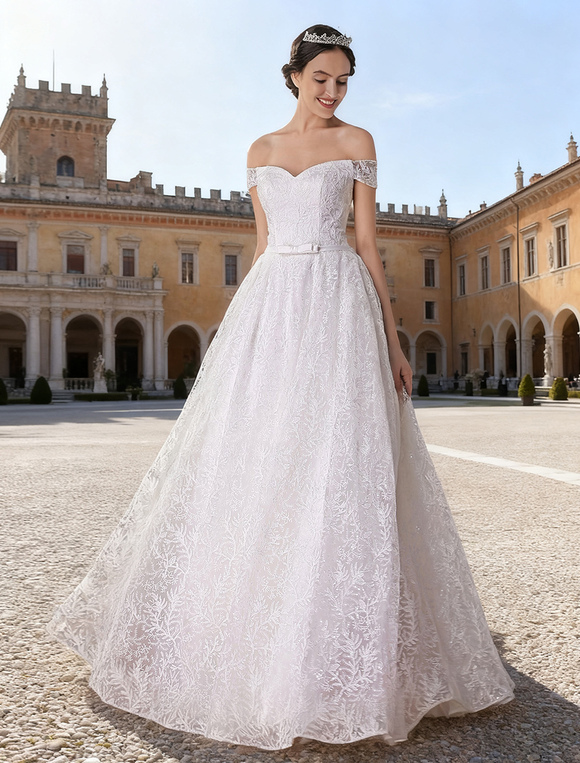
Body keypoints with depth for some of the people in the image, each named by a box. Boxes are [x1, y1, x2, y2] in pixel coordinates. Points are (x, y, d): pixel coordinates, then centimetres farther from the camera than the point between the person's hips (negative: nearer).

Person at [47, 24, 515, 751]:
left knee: (338, 462, -10)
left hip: (337, 304, -3)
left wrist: (391, 339, -1)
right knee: (250, 463, 1)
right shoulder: (260, 151, 18)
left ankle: (334, 655, 1)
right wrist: (238, 325, 15)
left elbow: (369, 241, 5)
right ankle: (249, 626, 18)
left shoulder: (357, 142, 9)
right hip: (270, 305, 4)